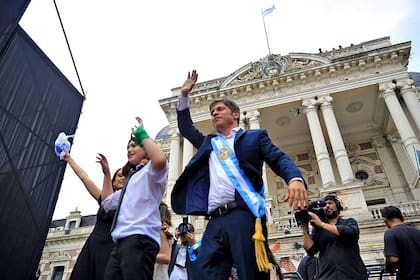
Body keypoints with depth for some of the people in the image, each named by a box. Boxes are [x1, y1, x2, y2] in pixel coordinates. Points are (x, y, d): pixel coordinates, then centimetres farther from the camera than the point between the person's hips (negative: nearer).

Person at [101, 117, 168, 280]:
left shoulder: (149, 172, 4)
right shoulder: (133, 179, 33)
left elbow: (160, 160, -24)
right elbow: (108, 202, 41)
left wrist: (142, 134, -10)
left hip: (139, 239, -9)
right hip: (121, 242, 10)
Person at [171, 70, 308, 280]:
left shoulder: (254, 136, 15)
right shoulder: (209, 143, 30)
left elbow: (279, 159, 3)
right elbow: (186, 128, 34)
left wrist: (295, 179, -19)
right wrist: (184, 96, 26)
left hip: (245, 215, -4)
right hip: (215, 221, 5)